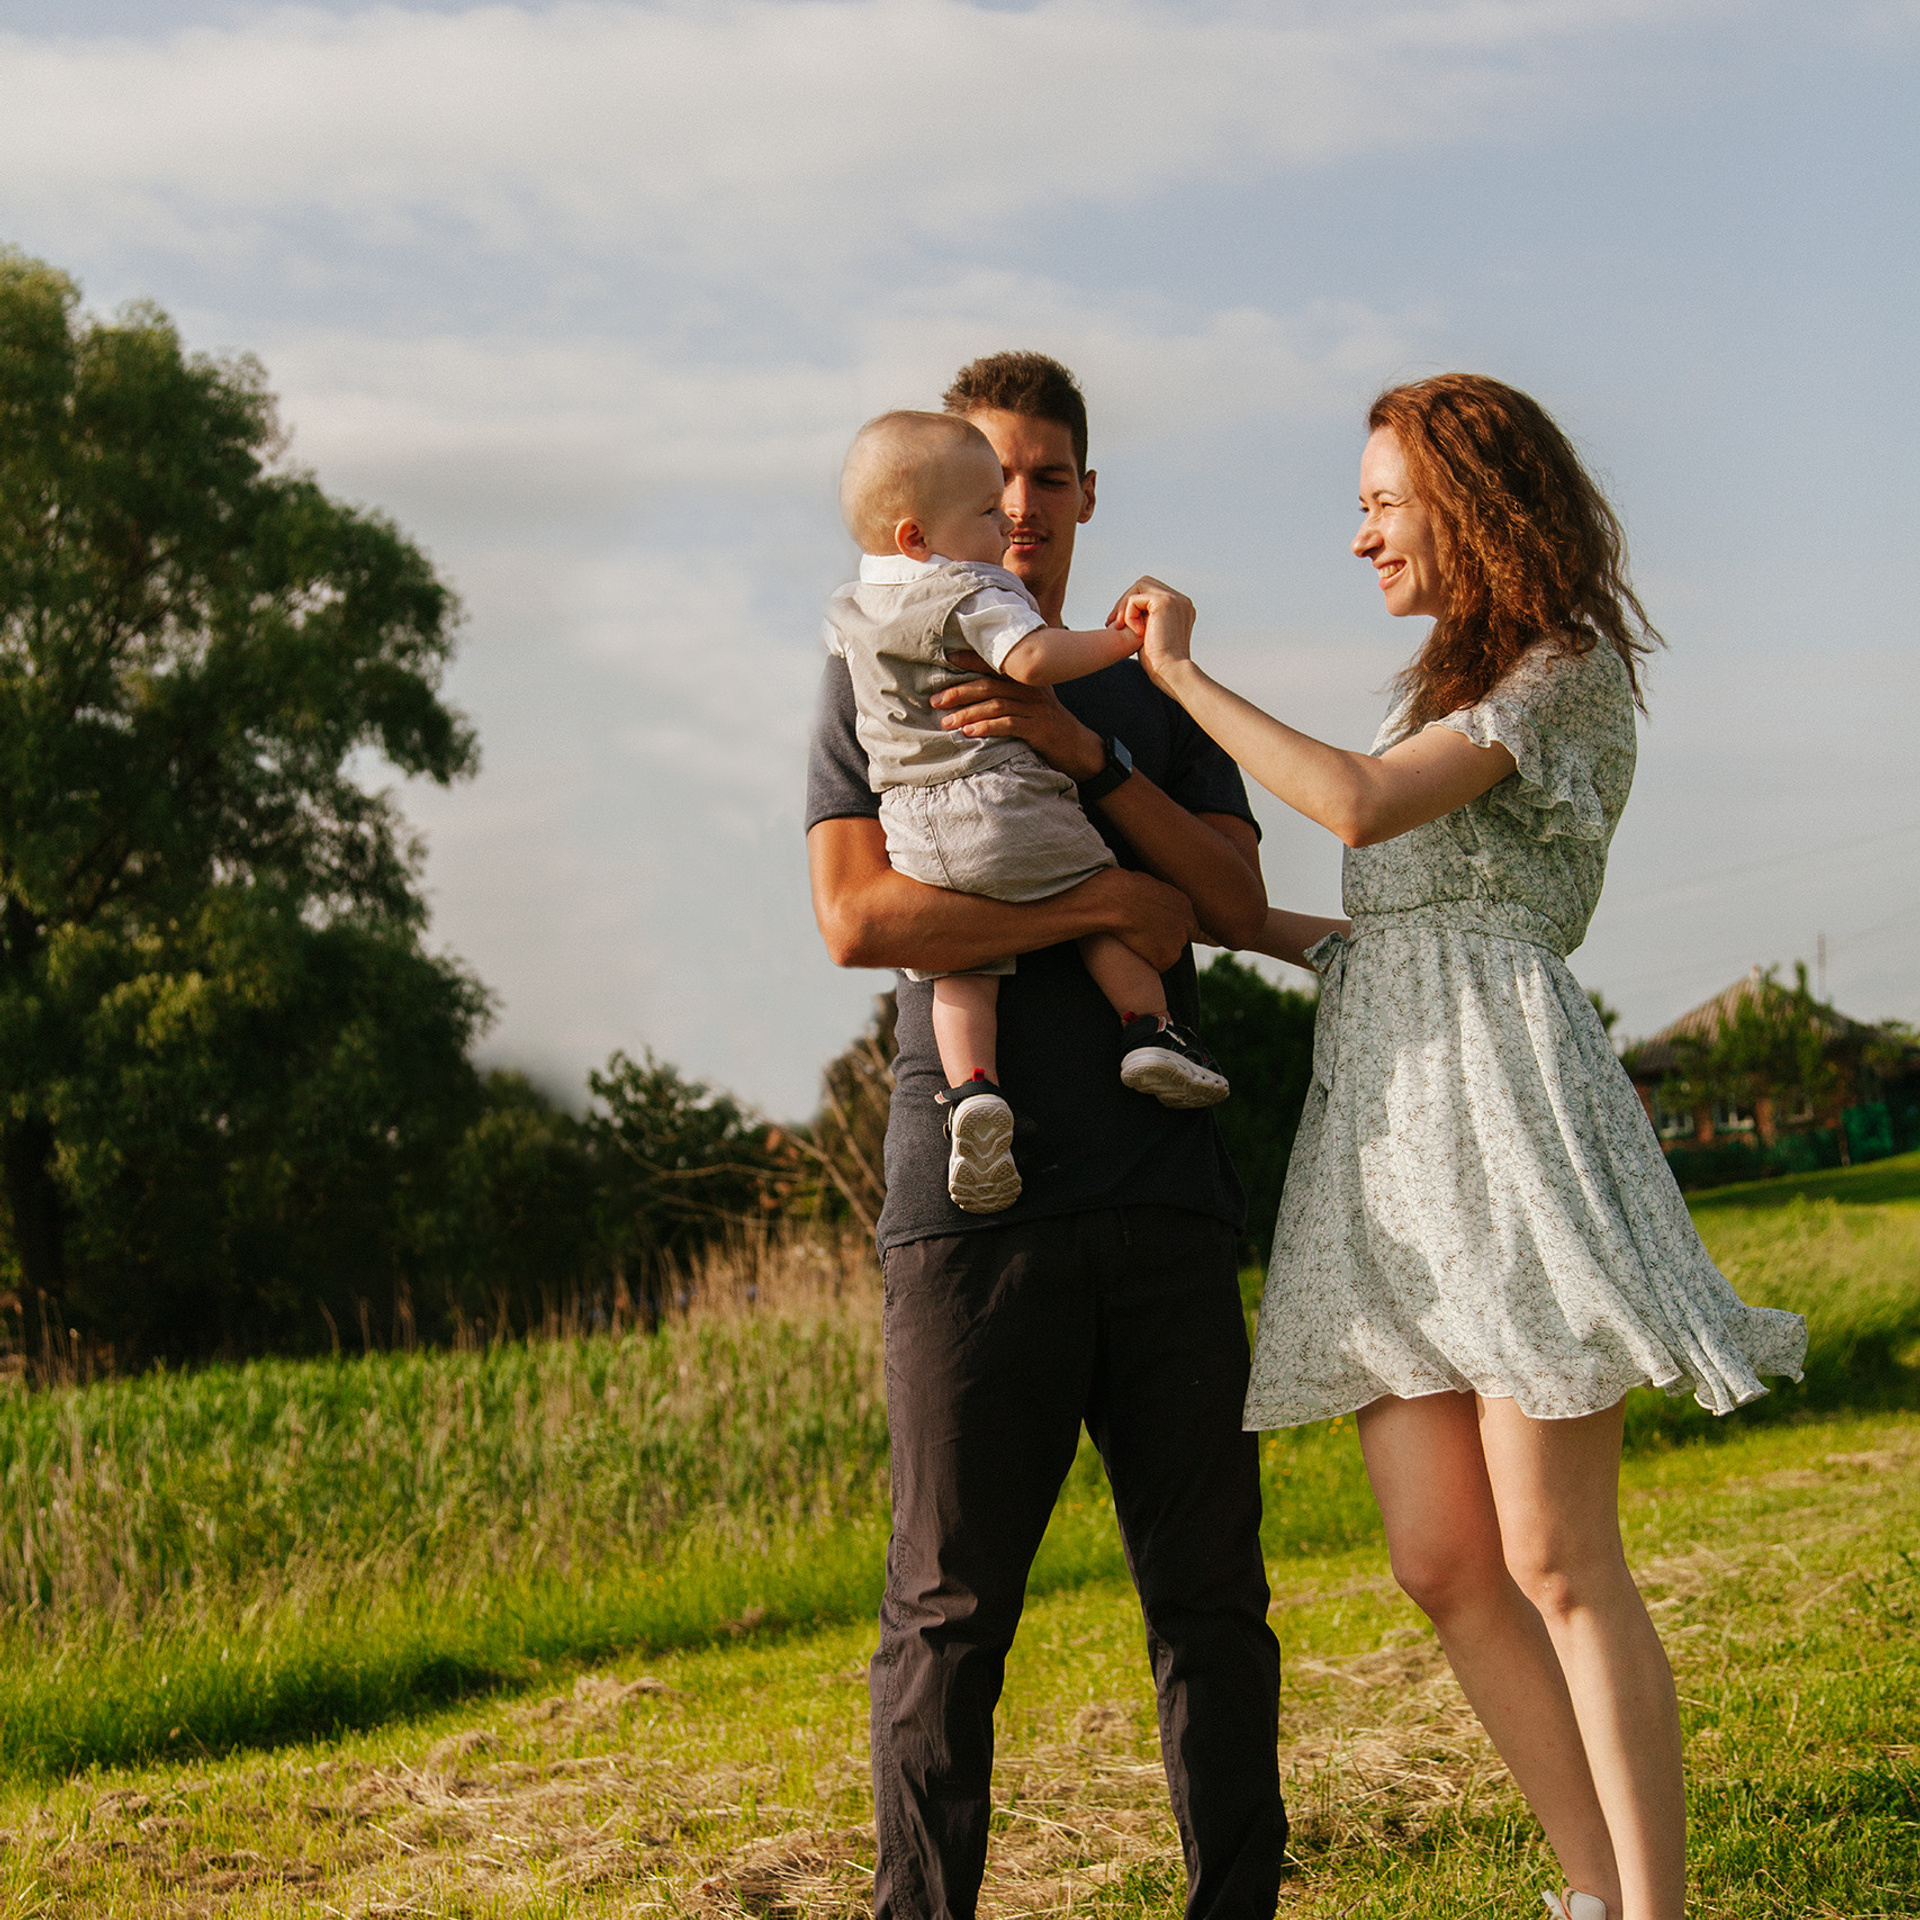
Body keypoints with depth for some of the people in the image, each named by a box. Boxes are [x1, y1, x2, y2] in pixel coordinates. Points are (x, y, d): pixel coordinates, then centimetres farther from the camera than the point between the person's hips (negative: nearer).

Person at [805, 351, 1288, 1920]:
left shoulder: (1153, 694, 21)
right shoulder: (878, 677, 11)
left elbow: (1238, 903, 6)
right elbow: (857, 917, -5)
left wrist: (1091, 755, -8)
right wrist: (1103, 905, -7)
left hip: (1164, 1195, 3)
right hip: (975, 1200, -3)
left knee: (1213, 1587, 3)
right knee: (950, 1610, -3)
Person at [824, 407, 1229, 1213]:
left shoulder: (849, 610, 15)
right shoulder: (975, 593, -10)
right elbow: (1034, 658, -26)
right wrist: (1119, 638, -16)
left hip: (917, 837, 6)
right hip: (1012, 807, -5)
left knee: (963, 968, 3)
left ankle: (972, 1089, -17)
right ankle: (1147, 1030, 7)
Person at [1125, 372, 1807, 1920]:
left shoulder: (1567, 668, -2)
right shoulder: (1453, 687, 25)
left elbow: (1361, 806, -15)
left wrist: (1181, 675, -6)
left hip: (1497, 1091, -8)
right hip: (1387, 1119, 8)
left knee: (1557, 1565, -10)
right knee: (1446, 1569, 2)